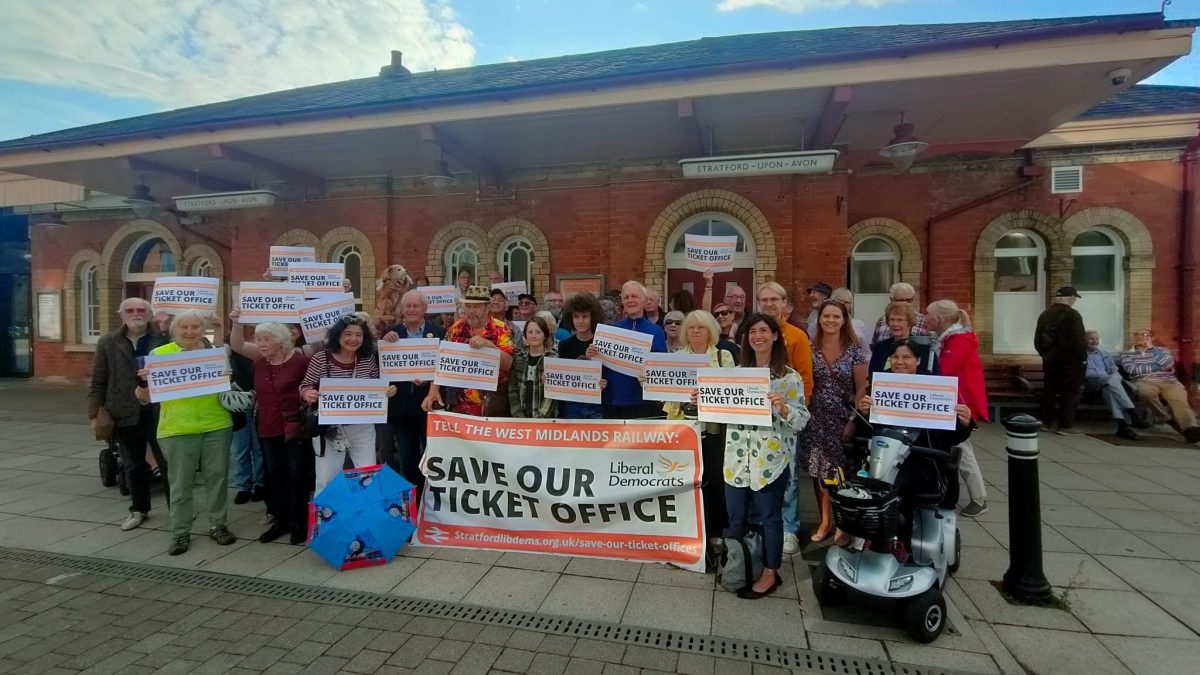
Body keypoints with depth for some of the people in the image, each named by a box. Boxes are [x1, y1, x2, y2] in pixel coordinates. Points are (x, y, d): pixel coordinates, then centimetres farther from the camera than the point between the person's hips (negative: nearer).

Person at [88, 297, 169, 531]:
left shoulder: (165, 339, -2)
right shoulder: (108, 343, 4)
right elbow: (98, 382, 5)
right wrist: (94, 414, 0)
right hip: (126, 414, 3)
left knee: (169, 462, 5)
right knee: (133, 465, 15)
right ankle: (139, 509, 31)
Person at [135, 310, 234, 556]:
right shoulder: (159, 354, -1)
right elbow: (145, 397, 1)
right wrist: (143, 383, -20)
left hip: (217, 426, 2)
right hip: (177, 429, -1)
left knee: (217, 478, 10)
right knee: (180, 483, 7)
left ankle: (217, 525, 24)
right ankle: (180, 532, 20)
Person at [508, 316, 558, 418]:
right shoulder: (518, 357, 6)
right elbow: (512, 389, 5)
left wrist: (539, 418, -15)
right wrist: (518, 416, -5)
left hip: (545, 419, -3)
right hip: (522, 415, 3)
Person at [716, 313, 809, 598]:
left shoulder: (790, 377, -6)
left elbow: (801, 421, -8)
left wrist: (783, 408, -27)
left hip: (770, 461, -4)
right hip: (737, 458, 5)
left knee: (770, 517, 10)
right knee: (735, 517, 15)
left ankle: (770, 573, 27)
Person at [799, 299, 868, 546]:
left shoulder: (855, 350, -2)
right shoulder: (811, 348, 2)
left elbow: (862, 390, -1)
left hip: (843, 419, -2)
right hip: (816, 420, 2)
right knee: (818, 471, 8)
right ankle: (825, 520, 24)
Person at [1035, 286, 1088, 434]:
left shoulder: (1045, 315, 9)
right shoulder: (1072, 315, -14)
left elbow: (1037, 340, 14)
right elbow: (1079, 340, -17)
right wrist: (1083, 358, -6)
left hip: (1050, 360, 7)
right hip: (1070, 361, -6)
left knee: (1049, 390, 12)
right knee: (1069, 393, -1)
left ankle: (1046, 422, 16)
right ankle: (1066, 425, -1)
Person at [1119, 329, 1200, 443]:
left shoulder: (1162, 350, 26)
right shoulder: (1126, 354, 21)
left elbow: (1167, 364, 4)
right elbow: (1131, 369, 1)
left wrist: (1151, 348, 13)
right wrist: (1157, 367, 3)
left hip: (1168, 381, 2)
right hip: (1144, 381, -2)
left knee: (1179, 400, -32)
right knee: (1147, 392, -40)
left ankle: (1190, 428, -55)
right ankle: (1171, 420, -28)